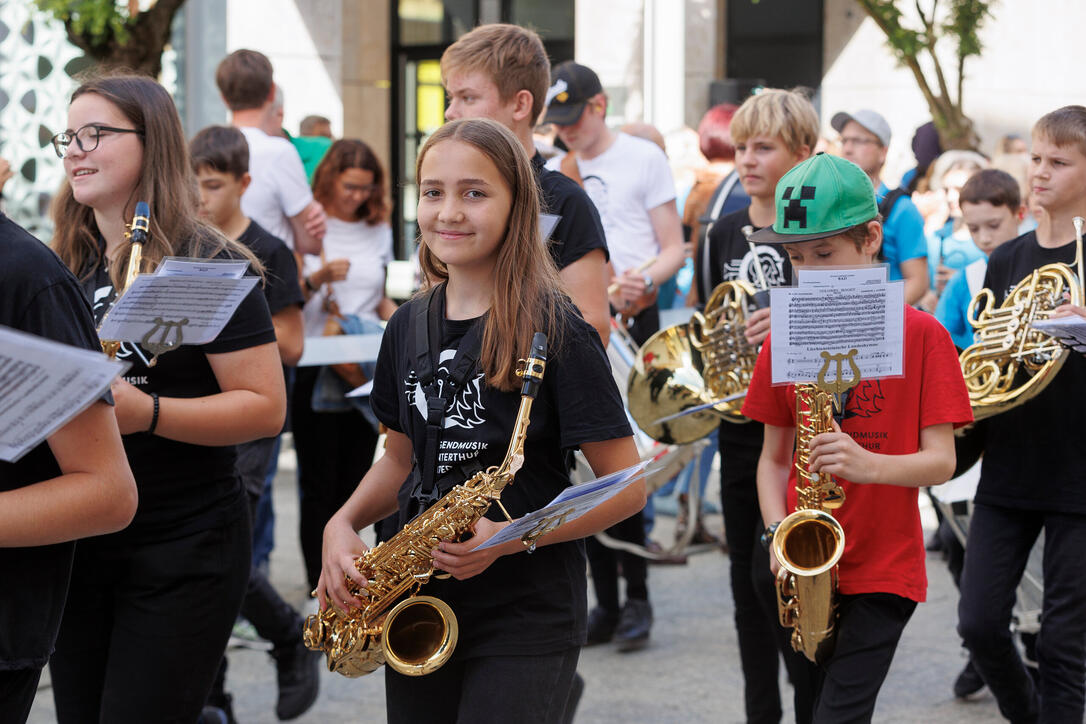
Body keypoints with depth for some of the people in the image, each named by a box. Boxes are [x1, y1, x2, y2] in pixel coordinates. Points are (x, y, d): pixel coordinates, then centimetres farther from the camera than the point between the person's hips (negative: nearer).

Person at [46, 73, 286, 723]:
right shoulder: (66, 268, 10)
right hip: (76, 545, 6)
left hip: (183, 553, -6)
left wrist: (143, 412, -25)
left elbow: (266, 407, -14)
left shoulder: (206, 264, -9)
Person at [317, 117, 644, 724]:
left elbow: (627, 485, -12)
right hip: (418, 607, 6)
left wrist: (512, 536, -24)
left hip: (526, 622, -6)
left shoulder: (552, 329, -12)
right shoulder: (410, 326, 7)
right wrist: (344, 523, 1)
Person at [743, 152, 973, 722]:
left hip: (885, 570, -4)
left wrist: (871, 466, -27)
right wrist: (778, 534, -7)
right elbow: (773, 458, 10)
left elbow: (941, 461, -8)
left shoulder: (921, 334, -5)